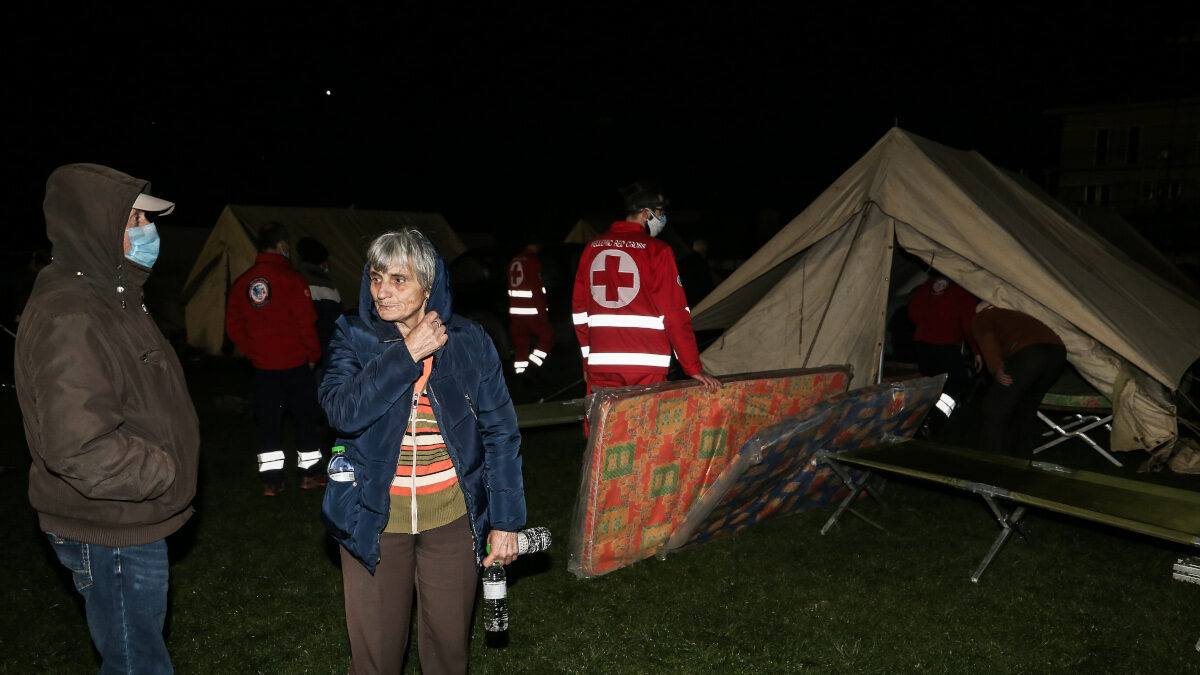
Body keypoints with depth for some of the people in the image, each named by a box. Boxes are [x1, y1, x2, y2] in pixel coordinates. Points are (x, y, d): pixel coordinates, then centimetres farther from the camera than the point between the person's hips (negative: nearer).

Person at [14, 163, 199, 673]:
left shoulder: (112, 300, 11)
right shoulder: (67, 317, -24)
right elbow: (77, 446, -33)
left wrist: (167, 470, 16)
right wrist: (167, 473, -21)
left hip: (133, 521, 10)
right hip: (110, 535, -10)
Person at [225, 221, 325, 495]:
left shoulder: (242, 282, 5)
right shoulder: (292, 278, -12)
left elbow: (233, 326, 8)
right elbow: (307, 322, -13)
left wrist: (253, 352, 14)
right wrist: (313, 355, 0)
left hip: (262, 366, 4)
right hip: (296, 363, -4)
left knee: (268, 421, 10)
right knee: (305, 416, 9)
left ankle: (270, 478, 14)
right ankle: (310, 472, 19)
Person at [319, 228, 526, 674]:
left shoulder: (469, 343, -5)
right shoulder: (354, 338, -3)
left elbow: (500, 433, -3)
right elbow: (343, 411, -21)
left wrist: (505, 521, -5)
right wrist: (407, 353, -22)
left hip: (451, 518, 0)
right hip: (374, 518, 0)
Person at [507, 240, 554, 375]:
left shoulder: (513, 261, 14)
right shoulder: (533, 261, -10)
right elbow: (537, 289, -16)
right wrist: (543, 312, -14)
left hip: (515, 311, 8)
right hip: (531, 312, -7)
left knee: (520, 343, 12)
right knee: (548, 336, 3)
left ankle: (519, 371, 12)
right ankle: (532, 367, -7)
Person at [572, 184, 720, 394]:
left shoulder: (592, 248, 10)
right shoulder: (656, 250, -5)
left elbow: (579, 307, 14)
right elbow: (675, 313, -7)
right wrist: (694, 368, -3)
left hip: (600, 364, 4)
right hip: (646, 366, -4)